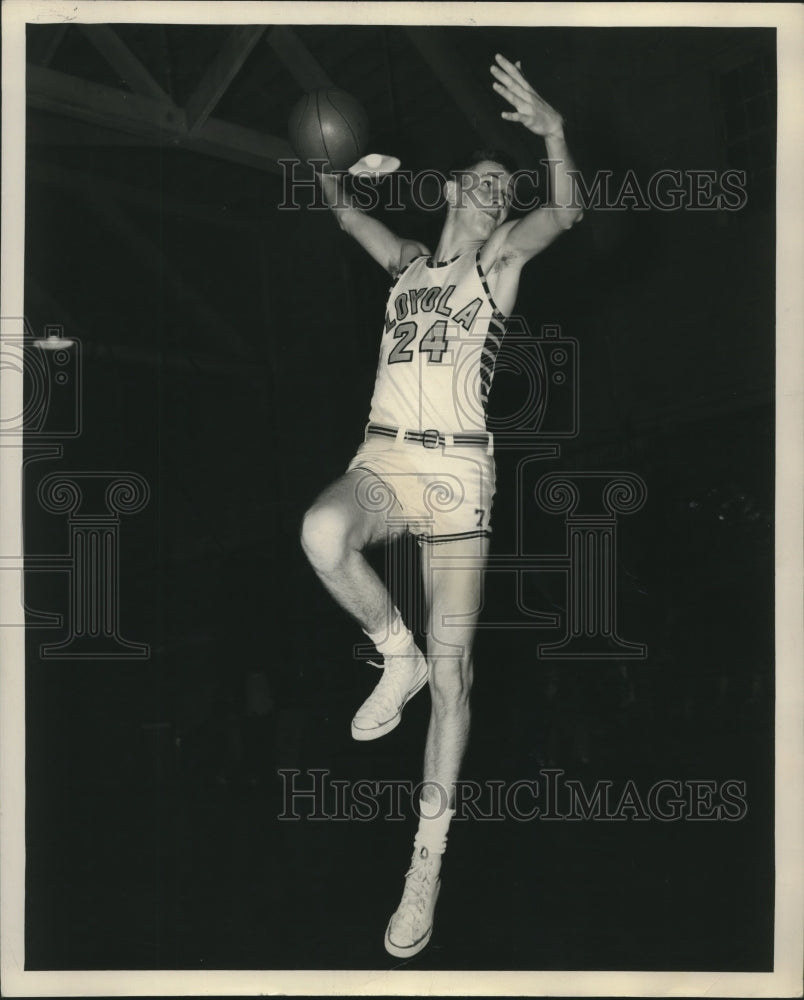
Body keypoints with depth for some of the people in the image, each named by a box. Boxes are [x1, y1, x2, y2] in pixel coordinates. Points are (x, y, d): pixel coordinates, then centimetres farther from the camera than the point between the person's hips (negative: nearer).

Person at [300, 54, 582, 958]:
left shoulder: (499, 260, 8)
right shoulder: (407, 263, 18)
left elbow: (564, 215, -11)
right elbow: (343, 211, 33)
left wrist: (554, 134, -26)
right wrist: (329, 166, 16)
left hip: (457, 469, -2)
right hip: (383, 458, 2)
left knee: (452, 671, -4)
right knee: (323, 533, -36)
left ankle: (427, 863, 3)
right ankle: (397, 658, -8)